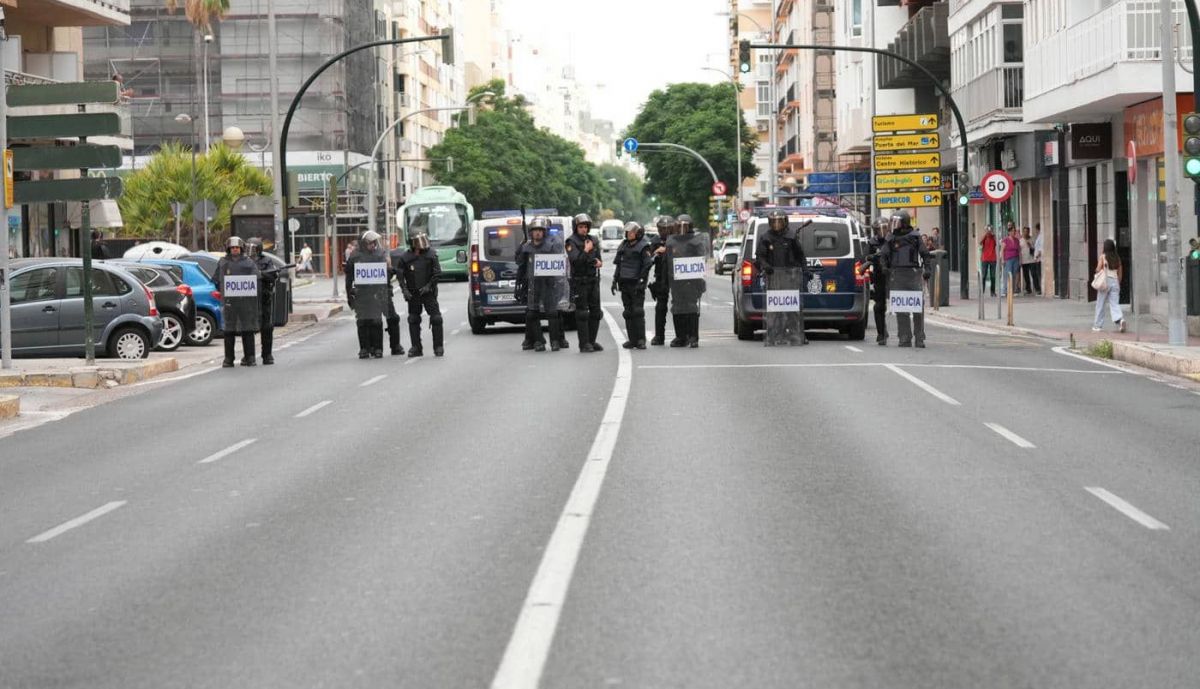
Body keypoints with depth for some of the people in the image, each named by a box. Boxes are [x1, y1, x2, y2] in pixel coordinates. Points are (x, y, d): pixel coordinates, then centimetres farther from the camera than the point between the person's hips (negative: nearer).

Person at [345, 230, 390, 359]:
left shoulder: (380, 254, 7)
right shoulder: (355, 256, 3)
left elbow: (386, 273, 12)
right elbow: (349, 276, 6)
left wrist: (386, 292, 7)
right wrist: (349, 293, 3)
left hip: (377, 293, 1)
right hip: (361, 294, -1)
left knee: (376, 322, 0)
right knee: (362, 322, 1)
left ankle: (377, 348, 7)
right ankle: (364, 349, 7)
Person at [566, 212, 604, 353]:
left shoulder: (592, 241, 12)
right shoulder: (571, 242, -7)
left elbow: (598, 258, 20)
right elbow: (575, 260, -20)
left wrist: (599, 262, -1)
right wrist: (586, 251, -19)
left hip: (593, 280, 6)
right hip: (579, 282, -6)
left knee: (595, 312, 7)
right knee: (582, 314, -6)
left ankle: (592, 341, 15)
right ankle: (584, 344, -5)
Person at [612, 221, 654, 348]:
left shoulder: (643, 247, -6)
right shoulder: (623, 246, 15)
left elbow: (647, 265, -11)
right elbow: (617, 264, 20)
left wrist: (641, 281, -16)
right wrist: (615, 280, 14)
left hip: (636, 285, -7)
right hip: (625, 284, 7)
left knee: (638, 312, -9)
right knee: (628, 313, 6)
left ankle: (641, 340, -7)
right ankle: (632, 339, 10)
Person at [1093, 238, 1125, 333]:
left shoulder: (1103, 256, -4)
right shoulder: (1117, 258, 9)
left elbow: (1098, 270, -8)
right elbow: (1120, 273, 12)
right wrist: (1118, 284, 21)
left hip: (1105, 281, -3)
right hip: (1115, 281, 3)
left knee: (1100, 304, 8)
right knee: (1114, 304, -2)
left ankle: (1097, 326, 15)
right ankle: (1120, 319, -28)